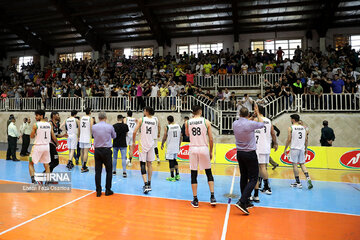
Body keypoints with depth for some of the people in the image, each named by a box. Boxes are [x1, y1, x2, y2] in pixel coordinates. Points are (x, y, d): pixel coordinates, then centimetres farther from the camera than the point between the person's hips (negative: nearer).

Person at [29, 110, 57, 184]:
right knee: (46, 165, 13)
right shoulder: (49, 124, 3)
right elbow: (53, 136, 10)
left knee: (31, 163, 11)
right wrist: (56, 143, 26)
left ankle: (33, 179, -4)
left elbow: (32, 136, -1)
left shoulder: (35, 125, -10)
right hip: (46, 146, 4)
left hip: (38, 146, -4)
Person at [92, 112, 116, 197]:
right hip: (107, 150, -2)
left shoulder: (94, 127, -2)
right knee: (109, 171, 10)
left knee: (98, 171, 7)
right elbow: (114, 136, 10)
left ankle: (98, 191, 11)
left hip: (97, 150, 2)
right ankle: (108, 190, 13)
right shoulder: (110, 127, -7)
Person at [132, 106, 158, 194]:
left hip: (143, 144, -4)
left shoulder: (141, 120, -7)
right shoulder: (155, 121, 3)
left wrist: (133, 142, 5)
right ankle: (149, 184, 22)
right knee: (149, 164, 14)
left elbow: (134, 132, -8)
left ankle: (146, 185, -10)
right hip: (151, 144, 4)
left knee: (143, 164, 0)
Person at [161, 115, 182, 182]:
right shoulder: (178, 126, 4)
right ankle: (177, 175, 20)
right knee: (174, 160, 18)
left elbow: (164, 138, -6)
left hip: (170, 147, -5)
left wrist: (162, 144, 9)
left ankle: (172, 177, 8)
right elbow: (180, 137, 9)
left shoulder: (167, 127, -10)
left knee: (171, 161, 1)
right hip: (176, 146, 5)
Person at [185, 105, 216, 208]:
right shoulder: (206, 122, -1)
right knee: (209, 173, 15)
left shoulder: (187, 122, 2)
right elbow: (211, 139, 0)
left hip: (193, 149, 1)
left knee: (193, 175, 8)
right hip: (204, 149, -1)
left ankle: (195, 200, 12)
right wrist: (211, 152, 12)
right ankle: (212, 197, 14)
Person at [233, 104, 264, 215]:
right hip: (250, 154, -6)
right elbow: (262, 124, 6)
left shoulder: (235, 124, 0)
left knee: (244, 177, 13)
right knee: (253, 179, 0)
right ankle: (242, 202, -11)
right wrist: (257, 113, 18)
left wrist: (251, 117, 32)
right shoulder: (251, 124, -16)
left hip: (239, 153, 6)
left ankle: (246, 202, 21)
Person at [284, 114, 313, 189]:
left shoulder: (291, 128, -7)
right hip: (302, 149, 5)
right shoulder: (303, 128, 8)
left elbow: (289, 140, -9)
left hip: (294, 148, -5)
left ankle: (298, 182, 8)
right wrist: (306, 148, 19)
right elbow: (306, 139, 9)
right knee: (302, 164, 15)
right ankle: (308, 178, -4)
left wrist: (285, 149, 0)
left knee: (295, 165, 3)